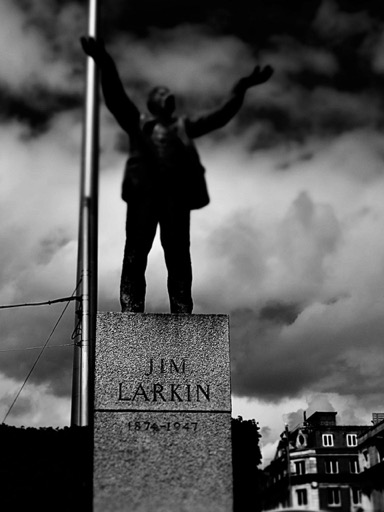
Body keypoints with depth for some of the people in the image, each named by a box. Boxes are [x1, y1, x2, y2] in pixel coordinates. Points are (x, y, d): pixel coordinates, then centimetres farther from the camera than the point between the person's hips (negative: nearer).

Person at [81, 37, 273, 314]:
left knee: (178, 255, -6)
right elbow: (116, 99, 9)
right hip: (144, 191, -2)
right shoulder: (137, 122, 24)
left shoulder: (184, 126, 31)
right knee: (136, 252, -10)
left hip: (177, 193, 2)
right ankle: (131, 312, -14)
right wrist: (106, 65, -6)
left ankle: (182, 315, -11)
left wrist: (241, 88, 20)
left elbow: (220, 116, 27)